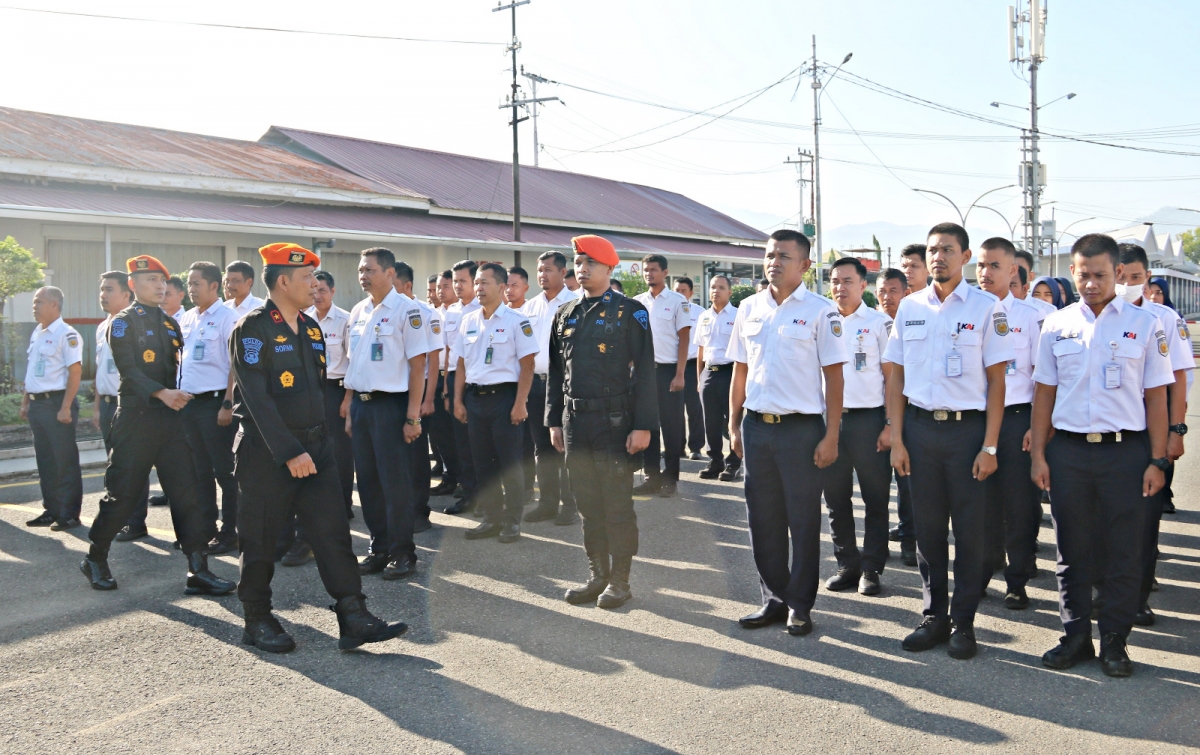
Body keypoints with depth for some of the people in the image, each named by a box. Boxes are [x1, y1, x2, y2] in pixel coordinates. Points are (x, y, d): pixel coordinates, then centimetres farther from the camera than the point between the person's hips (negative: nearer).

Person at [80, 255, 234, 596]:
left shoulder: (170, 323, 15)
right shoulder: (123, 322, -4)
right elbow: (129, 369, -15)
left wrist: (180, 396, 2)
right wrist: (161, 393, -27)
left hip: (170, 417, 5)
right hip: (136, 416, -5)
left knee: (187, 491, -2)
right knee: (122, 492, 2)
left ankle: (198, 570, -2)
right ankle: (95, 559, 24)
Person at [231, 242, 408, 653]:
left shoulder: (311, 327, 12)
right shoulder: (252, 329, -11)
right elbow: (257, 399, -18)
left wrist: (318, 440, 15)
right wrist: (289, 453, -21)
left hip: (315, 447, 7)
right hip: (267, 452, -6)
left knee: (333, 532, 1)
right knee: (261, 539, 5)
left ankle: (354, 618, 2)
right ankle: (257, 621, 20)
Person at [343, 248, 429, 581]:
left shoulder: (405, 309, -9)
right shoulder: (358, 312, 12)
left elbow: (417, 365, -11)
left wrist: (412, 416, -15)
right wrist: (350, 410, 13)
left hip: (391, 404, -7)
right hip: (360, 403, 7)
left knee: (396, 482, -1)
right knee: (367, 480, 11)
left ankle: (403, 553, 10)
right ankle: (378, 548, 23)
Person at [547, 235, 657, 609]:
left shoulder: (630, 311, -4)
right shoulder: (565, 314, 12)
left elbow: (644, 371, -8)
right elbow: (555, 371, 15)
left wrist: (642, 425, -13)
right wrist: (554, 420, 11)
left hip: (615, 422, -5)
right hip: (575, 421, 5)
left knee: (617, 504, 3)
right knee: (587, 503, 11)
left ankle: (620, 580, 14)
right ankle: (598, 575, 23)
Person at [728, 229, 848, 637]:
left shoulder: (820, 310, -5)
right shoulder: (749, 308, 9)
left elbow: (834, 376, -6)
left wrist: (831, 435, -10)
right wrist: (734, 426, 10)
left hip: (801, 427, -4)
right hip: (756, 424, 5)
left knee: (803, 519, 4)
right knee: (763, 518, 11)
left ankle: (800, 605, 17)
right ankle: (774, 598, 24)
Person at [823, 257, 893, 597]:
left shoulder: (879, 323, 1)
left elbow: (891, 376, -1)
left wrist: (890, 424, -8)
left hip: (867, 419, -3)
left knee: (875, 497, 3)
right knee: (836, 497, 8)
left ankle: (872, 569, 12)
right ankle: (847, 565, 20)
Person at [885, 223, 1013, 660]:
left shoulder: (986, 308, -2)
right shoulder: (909, 308, 7)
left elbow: (996, 381, -3)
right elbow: (897, 377, 8)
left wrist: (989, 447, -9)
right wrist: (896, 439, 2)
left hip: (968, 428, -3)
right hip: (920, 428, 3)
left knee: (970, 529, 4)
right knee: (927, 525, 9)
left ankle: (964, 621, 17)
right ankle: (934, 616, 21)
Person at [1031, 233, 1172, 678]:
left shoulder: (1143, 324, 2)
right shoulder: (1057, 326, 6)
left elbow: (1156, 397, 2)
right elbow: (1045, 393, 8)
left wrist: (1157, 461, -3)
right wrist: (1038, 454, 2)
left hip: (1125, 451, -1)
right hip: (1067, 450, 2)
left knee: (1123, 553, 5)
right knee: (1072, 550, 9)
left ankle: (1114, 641, 18)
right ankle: (1076, 636, 21)